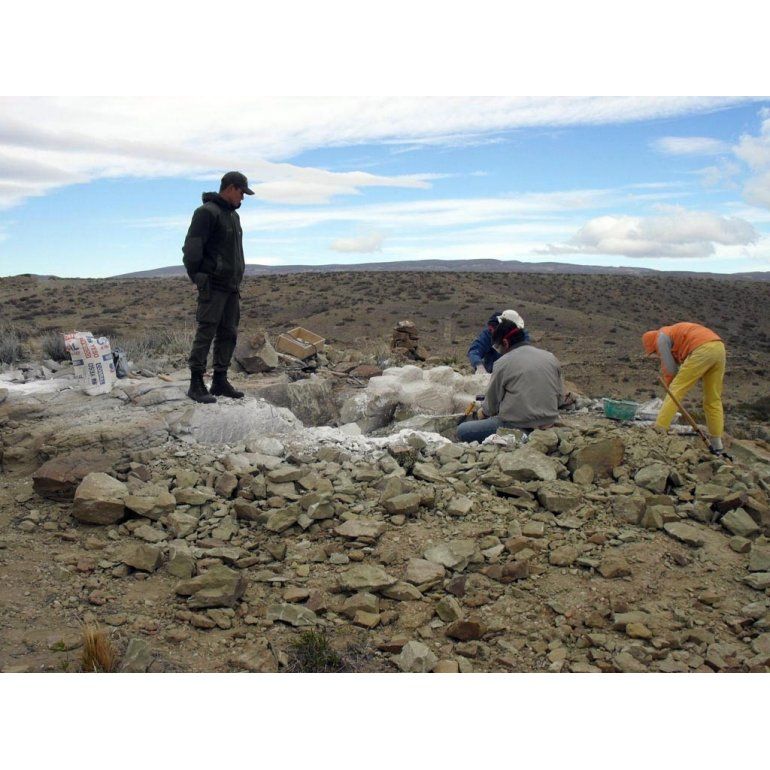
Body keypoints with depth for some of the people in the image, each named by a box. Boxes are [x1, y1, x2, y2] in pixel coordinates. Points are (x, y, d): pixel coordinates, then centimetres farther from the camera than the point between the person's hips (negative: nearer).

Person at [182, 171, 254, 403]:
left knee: (228, 334, 9)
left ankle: (220, 381, 16)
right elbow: (191, 249, -13)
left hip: (231, 287, 9)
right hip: (213, 287, -9)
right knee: (206, 333, -8)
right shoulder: (207, 212, -8)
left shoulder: (233, 215, 20)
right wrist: (198, 278, -13)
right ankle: (196, 384, -3)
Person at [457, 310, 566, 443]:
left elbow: (491, 406, -2)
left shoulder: (502, 363, -9)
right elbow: (560, 398, 9)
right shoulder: (551, 358, 6)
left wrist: (482, 412, 20)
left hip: (517, 427, -7)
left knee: (462, 430, 1)